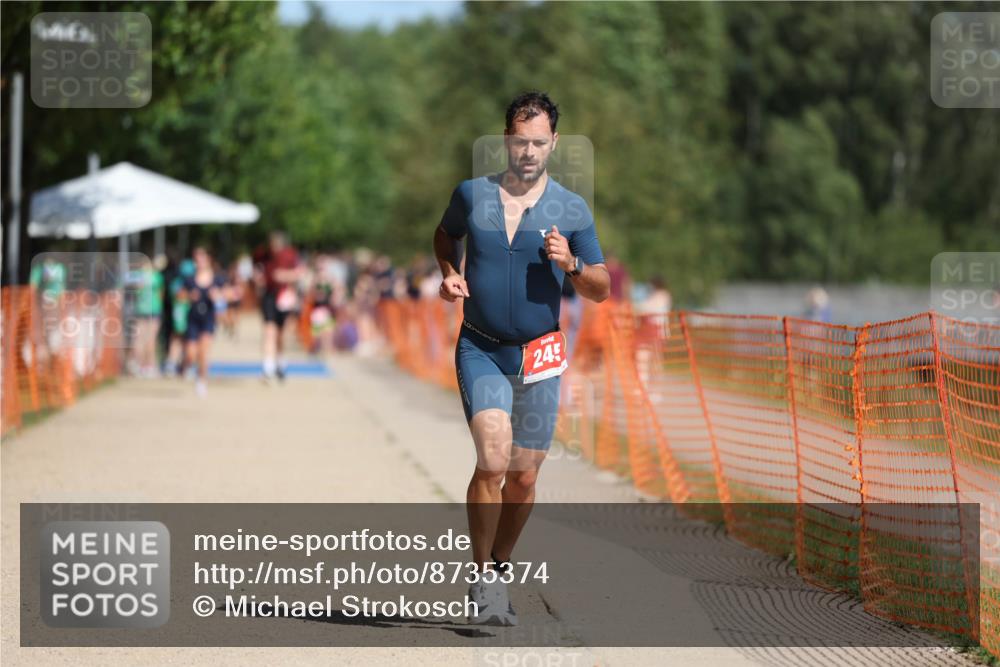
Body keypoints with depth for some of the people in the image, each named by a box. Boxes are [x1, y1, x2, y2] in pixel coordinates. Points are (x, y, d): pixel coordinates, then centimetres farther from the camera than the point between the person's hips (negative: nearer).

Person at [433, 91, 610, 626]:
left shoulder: (571, 210, -1)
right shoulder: (471, 195, 1)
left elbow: (600, 290, 5)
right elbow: (445, 234, 23)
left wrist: (571, 265, -16)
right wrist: (449, 274, 3)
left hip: (539, 356, 1)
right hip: (480, 349, -1)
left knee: (524, 477, 6)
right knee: (493, 458, -20)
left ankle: (500, 566, 30)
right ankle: (481, 578, -10)